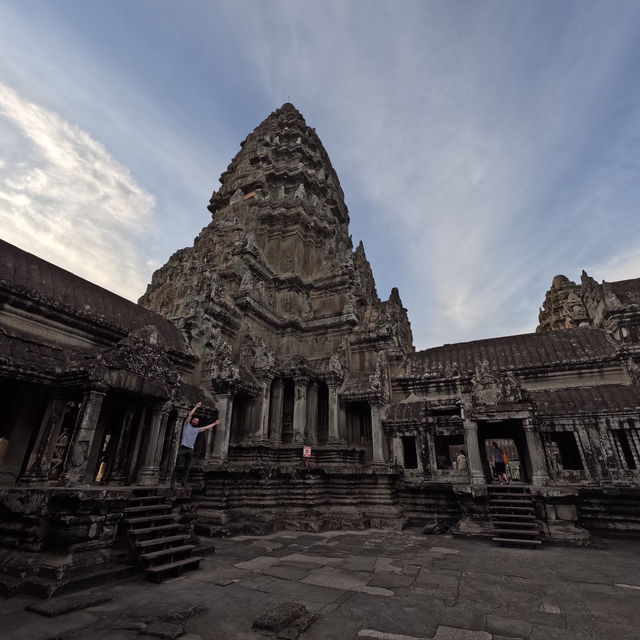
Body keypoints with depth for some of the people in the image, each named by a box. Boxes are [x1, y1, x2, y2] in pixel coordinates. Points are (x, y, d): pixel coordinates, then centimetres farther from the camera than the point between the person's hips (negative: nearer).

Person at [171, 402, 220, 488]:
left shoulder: (197, 429, 20)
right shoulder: (187, 425, 10)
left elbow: (207, 427, 27)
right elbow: (190, 415, 1)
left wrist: (215, 423, 29)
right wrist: (196, 407, 0)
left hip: (190, 449, 4)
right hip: (183, 448, -4)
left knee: (187, 467, 0)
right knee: (179, 466, -8)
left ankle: (184, 482, 1)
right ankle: (173, 482, -2)